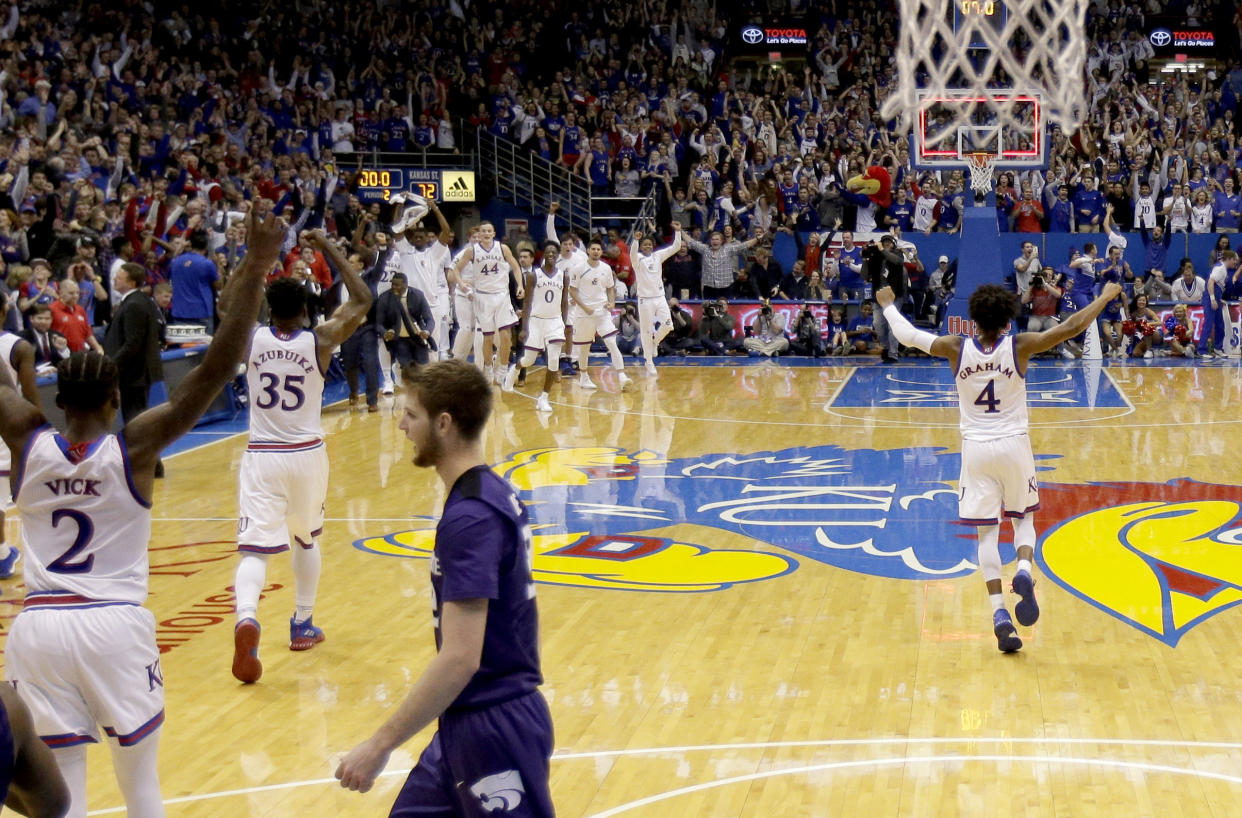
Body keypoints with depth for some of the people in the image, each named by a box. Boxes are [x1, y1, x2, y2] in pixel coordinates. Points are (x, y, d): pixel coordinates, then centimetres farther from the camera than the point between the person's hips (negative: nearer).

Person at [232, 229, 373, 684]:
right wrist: (329, 248, 4)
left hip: (262, 457, -1)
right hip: (307, 455, 1)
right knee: (306, 539, 24)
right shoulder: (320, 340, -9)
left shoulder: (251, 339, -6)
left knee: (254, 548, -7)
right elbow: (362, 300, 1)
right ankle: (302, 626, 33)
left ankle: (246, 619, -34)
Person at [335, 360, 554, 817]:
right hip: (471, 723, 9)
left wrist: (380, 745, -22)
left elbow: (460, 659, -26)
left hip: (493, 728, -9)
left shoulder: (469, 519, -22)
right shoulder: (495, 494, 8)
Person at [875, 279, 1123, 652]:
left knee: (987, 532, 5)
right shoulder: (1019, 346, -10)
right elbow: (1072, 327, -8)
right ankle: (1024, 570, -14)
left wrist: (888, 305, 21)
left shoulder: (956, 349, -7)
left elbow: (906, 335, 2)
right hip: (1014, 445, 0)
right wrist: (1105, 297, 5)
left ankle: (999, 611, -6)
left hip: (975, 449, 1)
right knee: (1023, 519, 17)